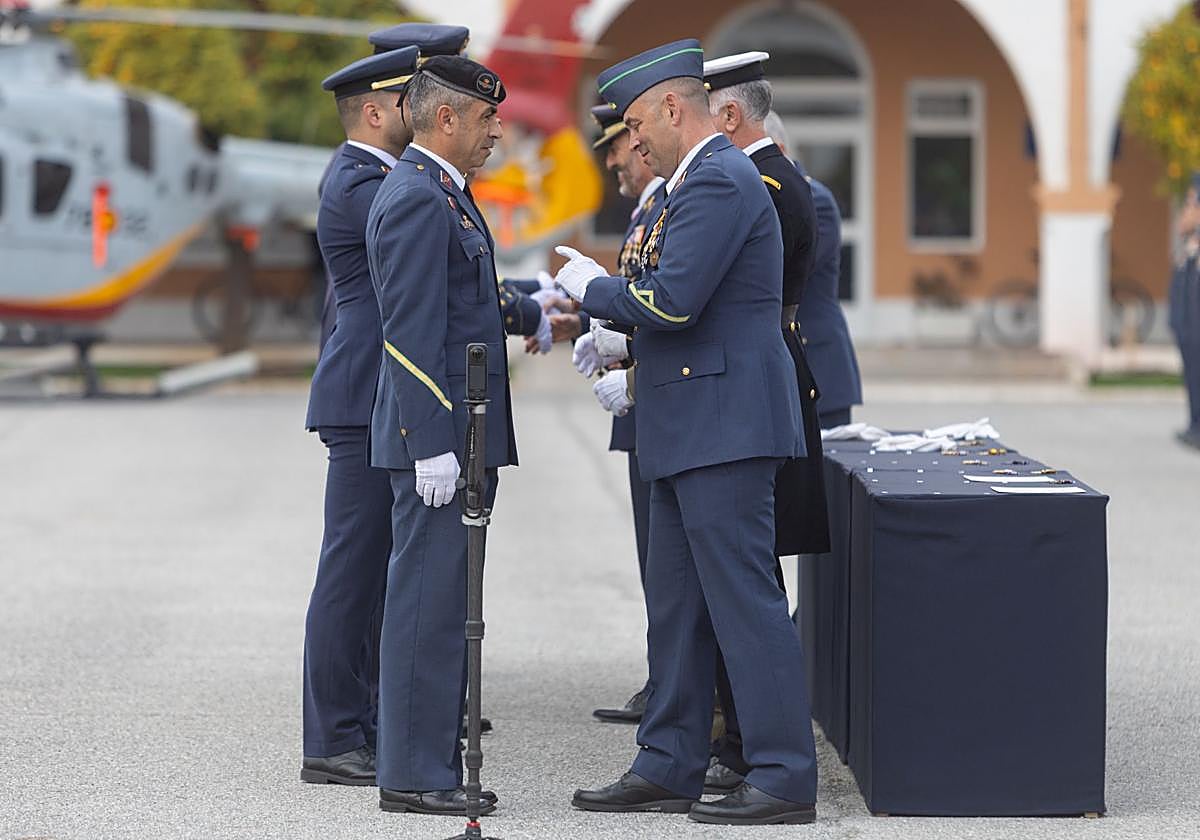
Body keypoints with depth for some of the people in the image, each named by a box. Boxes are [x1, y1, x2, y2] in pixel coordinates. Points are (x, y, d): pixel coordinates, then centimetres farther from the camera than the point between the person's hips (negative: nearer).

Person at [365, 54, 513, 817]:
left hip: (463, 436, 11)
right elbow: (414, 333, -20)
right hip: (439, 437, -11)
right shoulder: (417, 199, -16)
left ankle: (435, 762, 19)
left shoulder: (441, 193, 17)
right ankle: (414, 775, -3)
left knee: (445, 604, 13)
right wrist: (433, 446, -23)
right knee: (429, 602, -7)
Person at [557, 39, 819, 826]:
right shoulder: (702, 180, 18)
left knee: (745, 600, -9)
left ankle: (786, 778, -6)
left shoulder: (720, 182, -15)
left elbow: (672, 300, -22)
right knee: (677, 604, 14)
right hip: (693, 431, 11)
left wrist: (593, 286, -6)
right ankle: (669, 766, 21)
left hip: (724, 425, -11)